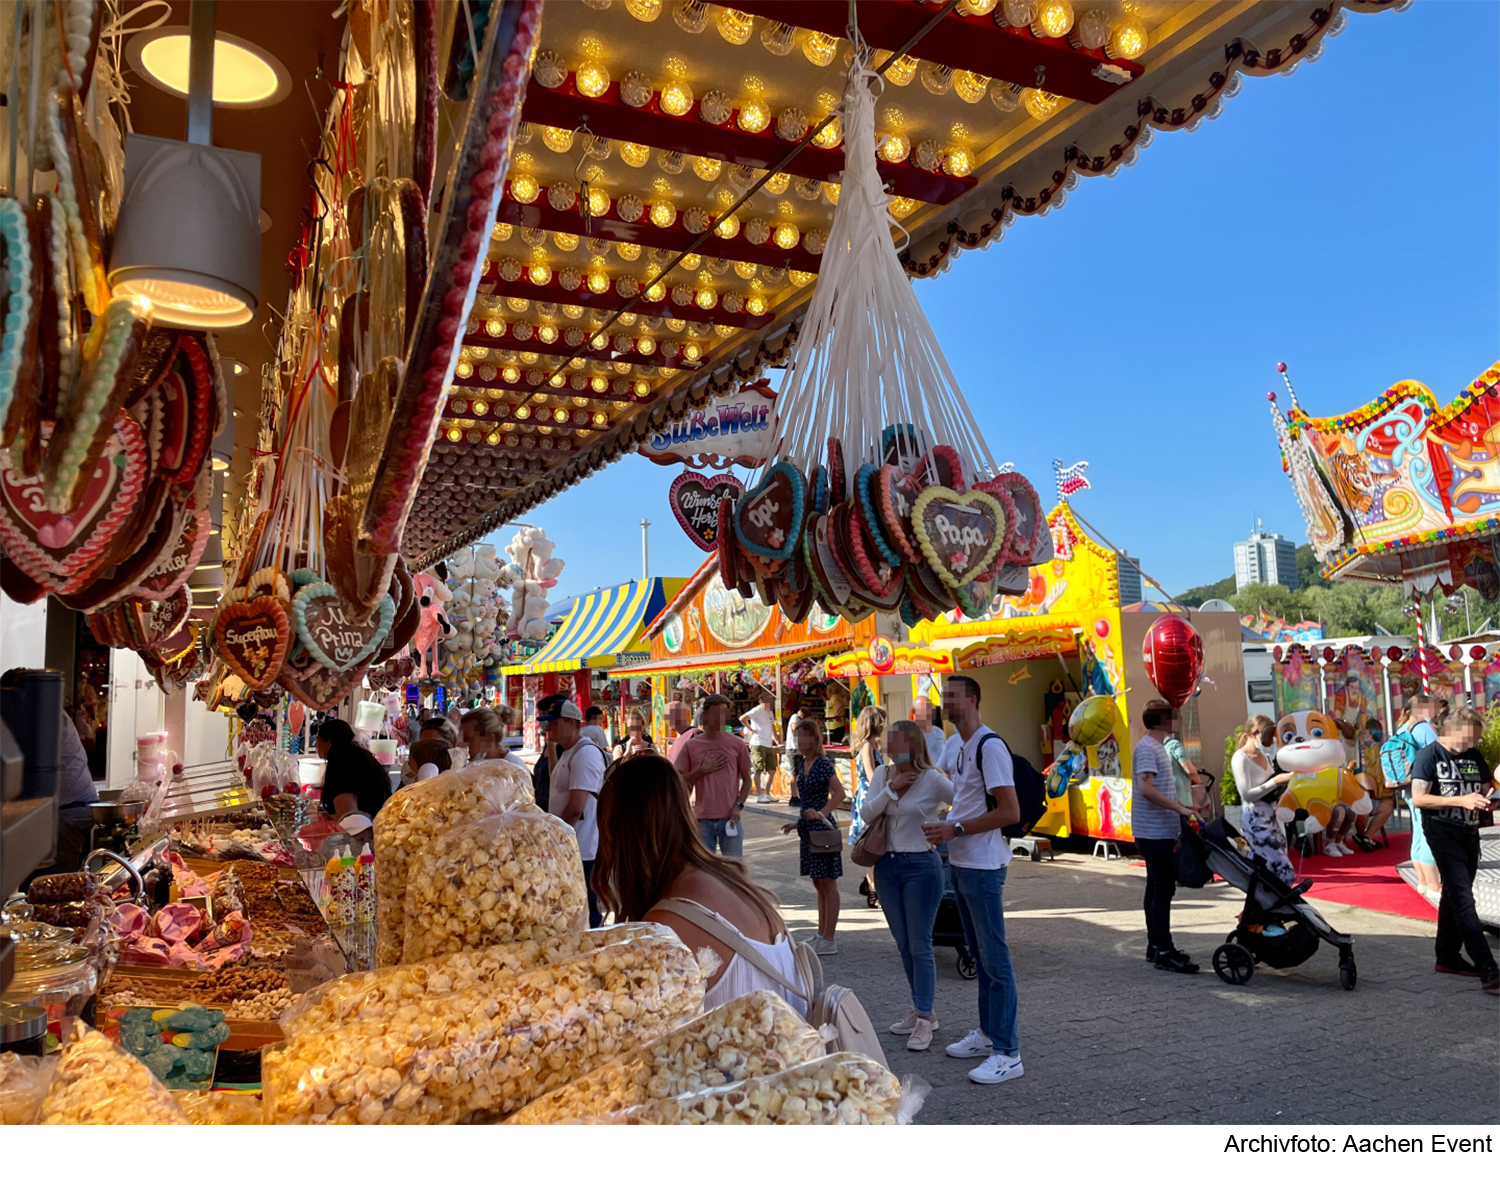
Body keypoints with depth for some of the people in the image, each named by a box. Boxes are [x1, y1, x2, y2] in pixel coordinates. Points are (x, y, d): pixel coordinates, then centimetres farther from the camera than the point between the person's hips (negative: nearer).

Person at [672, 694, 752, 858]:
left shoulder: (737, 744, 1)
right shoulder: (691, 745, 1)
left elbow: (746, 779, 5)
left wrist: (739, 805, -7)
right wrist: (702, 770, -10)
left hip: (729, 817, 0)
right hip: (702, 818, 1)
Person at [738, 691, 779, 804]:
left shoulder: (770, 712, 16)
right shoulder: (757, 710, -9)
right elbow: (742, 718, -19)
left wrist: (776, 741, 15)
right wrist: (751, 730, -12)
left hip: (769, 745, 8)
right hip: (758, 744, -8)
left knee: (772, 770, 9)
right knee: (759, 770, -5)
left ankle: (767, 794, 19)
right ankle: (759, 796, -1)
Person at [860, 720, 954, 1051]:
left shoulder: (933, 779, -11)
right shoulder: (882, 774, 4)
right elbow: (866, 814, -5)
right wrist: (892, 787, -14)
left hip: (921, 866, -6)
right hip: (887, 865, 6)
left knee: (920, 946, -1)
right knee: (903, 945, 14)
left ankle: (924, 1020, 8)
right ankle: (921, 1009, 28)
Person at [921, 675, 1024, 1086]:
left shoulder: (989, 746, -17)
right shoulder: (959, 746, 13)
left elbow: (1010, 812, -22)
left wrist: (956, 829, -19)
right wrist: (944, 828, 8)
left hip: (983, 867, -10)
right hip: (961, 864, 10)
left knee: (994, 958, -4)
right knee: (980, 954, 18)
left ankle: (1007, 1053, 3)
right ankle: (987, 1034, 31)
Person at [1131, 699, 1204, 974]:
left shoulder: (1157, 747, 16)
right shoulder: (1147, 748, -16)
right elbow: (1145, 788, -27)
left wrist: (1183, 807, 15)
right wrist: (1179, 808, -22)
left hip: (1160, 831, 10)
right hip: (1155, 832, -10)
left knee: (1157, 887, 14)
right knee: (1163, 888, -8)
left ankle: (1155, 945, 22)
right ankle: (1163, 952, -4)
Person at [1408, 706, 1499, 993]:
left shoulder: (1474, 757, 10)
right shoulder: (1429, 755, -9)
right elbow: (1418, 799, -15)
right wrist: (1461, 800, -23)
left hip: (1469, 832, 7)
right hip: (1443, 832, -7)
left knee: (1455, 894, 15)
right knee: (1463, 899, -11)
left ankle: (1448, 956, 25)